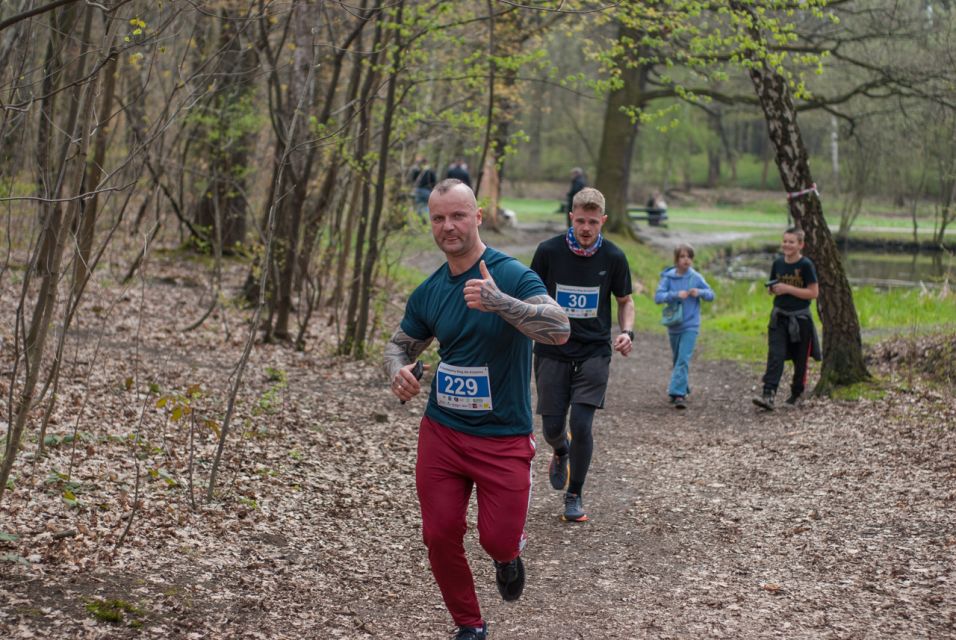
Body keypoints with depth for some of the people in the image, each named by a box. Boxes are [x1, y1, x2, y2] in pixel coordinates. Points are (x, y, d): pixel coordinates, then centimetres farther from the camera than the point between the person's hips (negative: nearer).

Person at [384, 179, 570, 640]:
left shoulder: (512, 275, -13)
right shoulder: (428, 293, 4)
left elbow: (560, 330, -27)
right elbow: (399, 345, 17)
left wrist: (500, 301, -42)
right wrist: (399, 371, -8)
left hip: (503, 436, -4)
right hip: (441, 433, 4)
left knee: (498, 540, -6)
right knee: (440, 537, 2)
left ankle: (508, 556, 33)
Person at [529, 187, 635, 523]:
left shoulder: (613, 257, -4)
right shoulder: (549, 251, -7)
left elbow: (625, 300, 10)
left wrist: (627, 332, -8)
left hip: (594, 353, 0)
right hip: (552, 352, 1)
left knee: (581, 425, -11)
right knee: (552, 427, 4)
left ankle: (574, 496, 10)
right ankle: (561, 453, 44)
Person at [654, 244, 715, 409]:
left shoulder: (696, 277, -3)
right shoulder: (668, 277, -5)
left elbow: (711, 294, 5)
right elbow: (658, 296, -14)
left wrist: (699, 292, -16)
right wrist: (675, 295, -28)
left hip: (690, 325, -2)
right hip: (673, 325, 2)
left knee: (683, 359, -14)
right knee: (677, 359, 17)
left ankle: (678, 393, -19)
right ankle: (683, 387, 37)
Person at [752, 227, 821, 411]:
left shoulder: (806, 265, -10)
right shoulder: (778, 263, 5)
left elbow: (814, 292, -15)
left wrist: (788, 289, -20)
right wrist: (773, 289, -6)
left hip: (800, 318, -3)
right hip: (779, 316, 3)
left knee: (800, 359, 9)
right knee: (775, 356, -10)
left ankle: (797, 393, 27)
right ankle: (768, 395, -20)